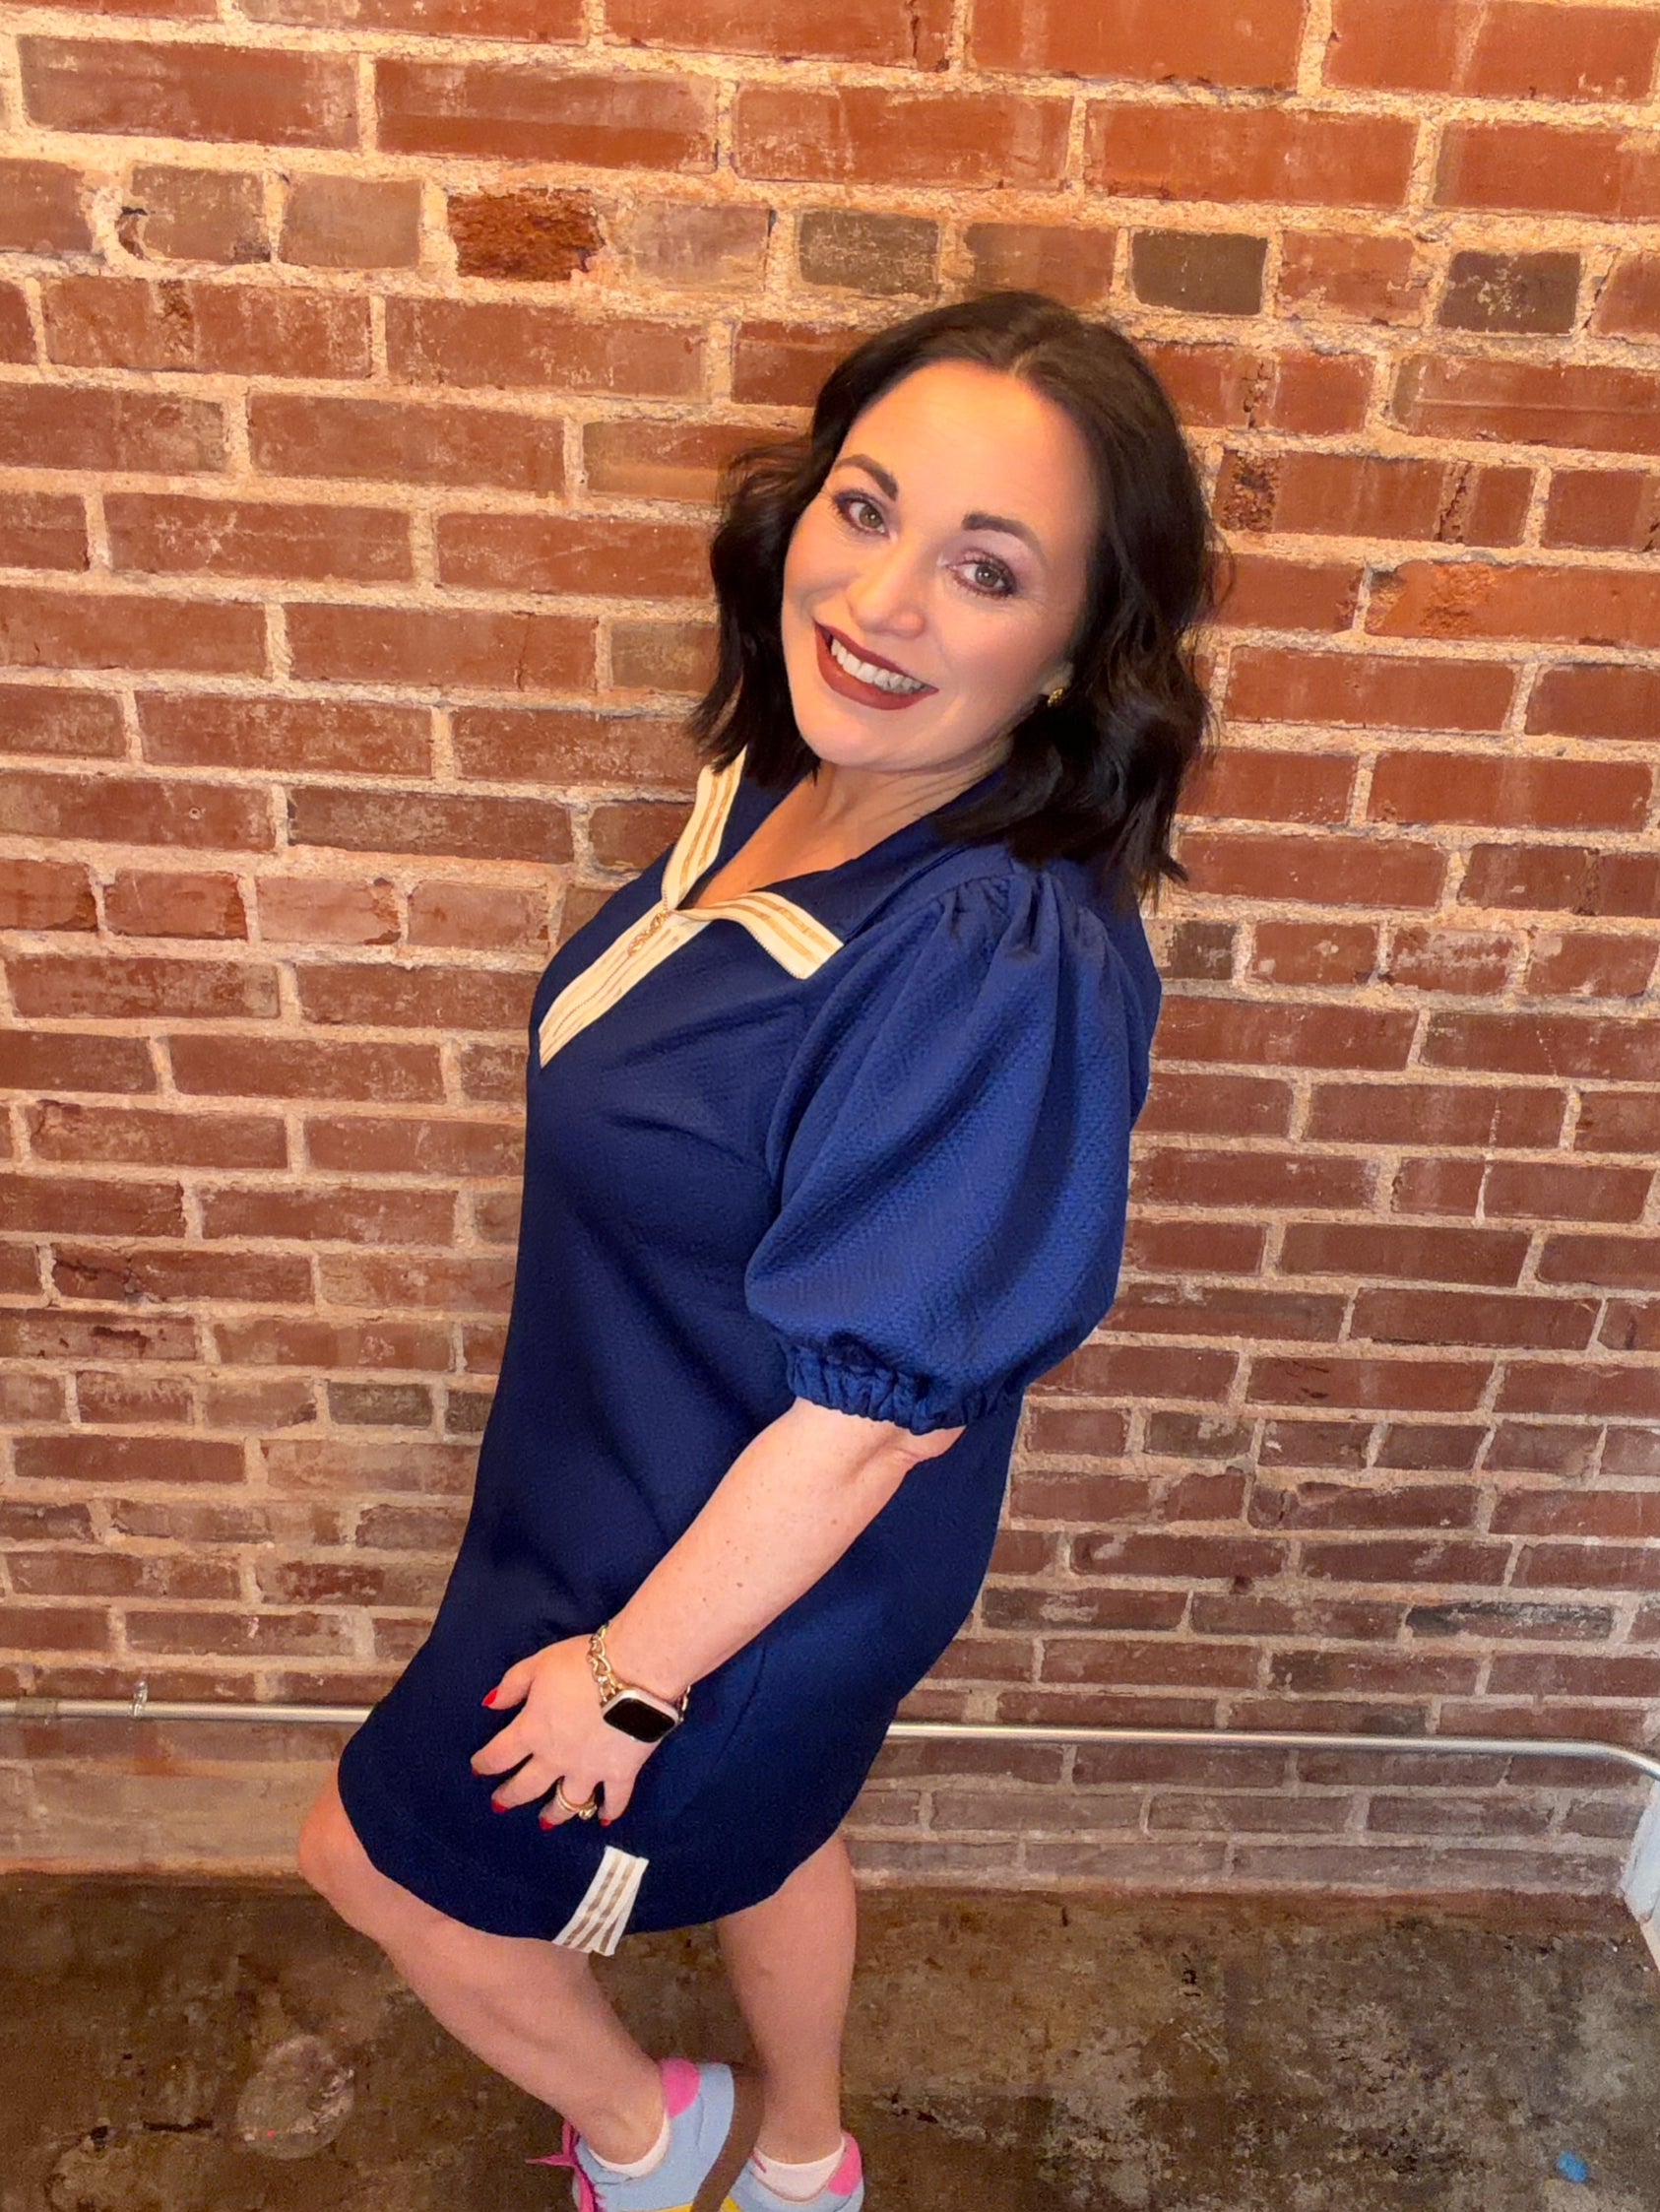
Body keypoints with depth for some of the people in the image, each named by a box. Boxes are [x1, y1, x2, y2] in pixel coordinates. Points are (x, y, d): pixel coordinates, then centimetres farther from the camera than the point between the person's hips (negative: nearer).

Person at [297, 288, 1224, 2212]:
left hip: (744, 1578, -7)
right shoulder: (785, 782, -9)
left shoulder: (1004, 970, -37)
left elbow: (875, 1411, -29)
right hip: (644, 1482, 8)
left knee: (384, 1855, 17)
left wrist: (630, 1677, -16)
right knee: (761, 1822, 31)